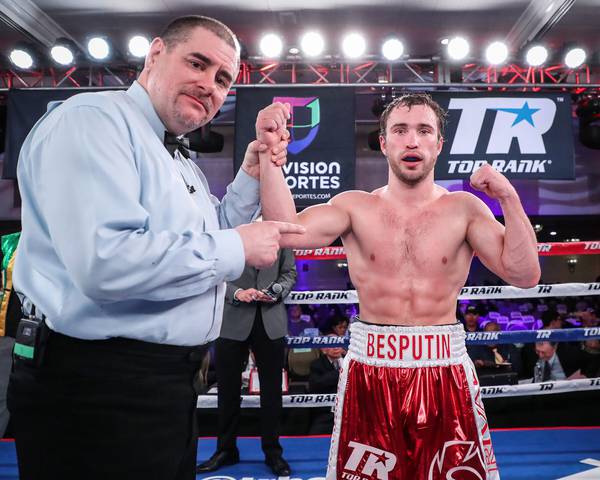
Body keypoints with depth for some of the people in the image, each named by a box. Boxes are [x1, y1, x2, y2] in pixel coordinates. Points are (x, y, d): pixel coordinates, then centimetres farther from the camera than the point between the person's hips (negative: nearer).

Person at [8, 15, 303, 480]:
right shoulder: (92, 119, -15)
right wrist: (237, 247, -19)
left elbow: (209, 240, 17)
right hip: (96, 386, -9)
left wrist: (251, 174, 6)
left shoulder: (181, 161, 14)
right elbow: (105, 264, -29)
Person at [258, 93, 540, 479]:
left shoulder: (464, 208, 0)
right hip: (370, 373, 0)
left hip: (444, 373, 1)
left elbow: (524, 275, -5)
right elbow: (287, 231, -17)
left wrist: (509, 198, -15)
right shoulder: (355, 206, -1)